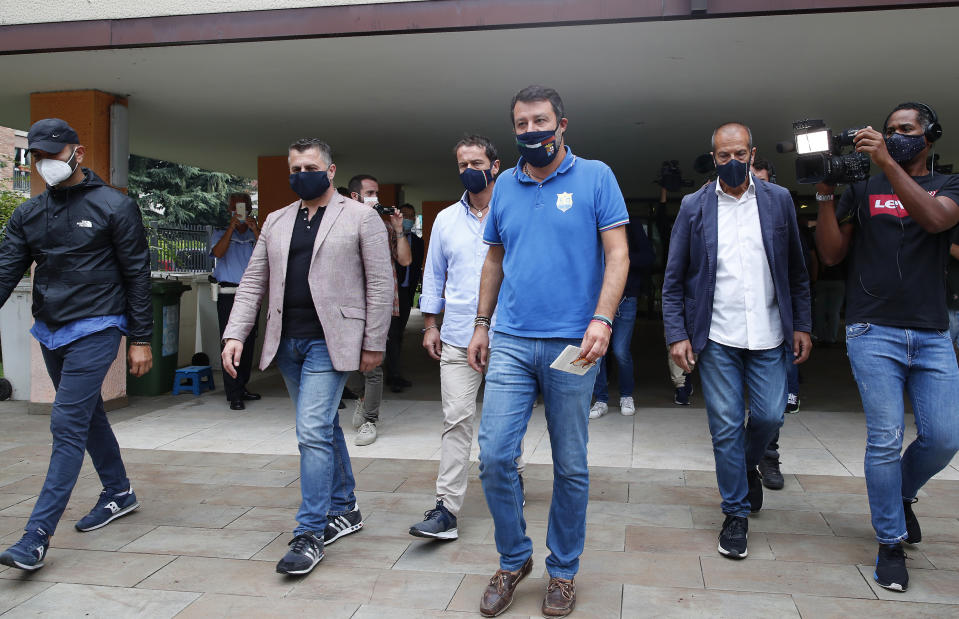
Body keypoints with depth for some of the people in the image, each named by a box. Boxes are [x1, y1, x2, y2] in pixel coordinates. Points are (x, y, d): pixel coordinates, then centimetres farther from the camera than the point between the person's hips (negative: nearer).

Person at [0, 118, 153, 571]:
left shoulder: (115, 207, -6)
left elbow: (137, 275, -5)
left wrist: (141, 339, -7)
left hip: (94, 330, -6)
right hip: (50, 332, 7)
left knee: (68, 425, -10)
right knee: (88, 416, 17)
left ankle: (37, 535, -7)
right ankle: (118, 493, 35)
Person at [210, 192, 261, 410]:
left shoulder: (255, 235, 14)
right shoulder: (220, 233, 9)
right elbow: (218, 252, -12)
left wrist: (255, 230, -12)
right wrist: (232, 227, -14)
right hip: (228, 295, -3)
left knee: (249, 343, 6)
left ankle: (242, 387, 17)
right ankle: (234, 395, -6)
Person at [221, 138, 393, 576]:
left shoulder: (361, 217, 0)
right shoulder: (276, 222, 15)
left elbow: (380, 284, -3)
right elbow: (253, 281, 12)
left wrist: (374, 343, -7)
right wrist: (235, 334, 1)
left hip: (329, 341, -6)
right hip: (287, 341, 6)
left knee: (313, 431, -12)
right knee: (323, 426, 15)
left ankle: (310, 533, -2)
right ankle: (345, 509, 31)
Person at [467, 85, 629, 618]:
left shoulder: (595, 177, 0)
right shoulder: (505, 185, 12)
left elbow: (617, 255, -5)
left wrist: (602, 320, -18)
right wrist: (481, 323, 14)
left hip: (571, 346, -3)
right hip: (511, 343, 3)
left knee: (570, 466, 7)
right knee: (493, 456, -2)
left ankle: (563, 571, 26)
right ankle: (513, 560, 21)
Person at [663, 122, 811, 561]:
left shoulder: (778, 200, 6)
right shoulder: (694, 207, 2)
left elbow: (796, 271, 9)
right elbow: (674, 280, 1)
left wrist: (802, 325, 4)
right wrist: (677, 335, -7)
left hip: (769, 336, 2)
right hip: (716, 339, -1)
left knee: (769, 416, 4)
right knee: (726, 428, 2)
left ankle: (748, 466, 38)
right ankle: (736, 512, 19)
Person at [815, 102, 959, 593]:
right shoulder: (863, 187, 9)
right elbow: (831, 253, 2)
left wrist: (888, 162, -22)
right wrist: (825, 194, -9)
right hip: (874, 332, -2)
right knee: (885, 437, -5)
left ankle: (902, 493, 31)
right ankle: (891, 544, 9)